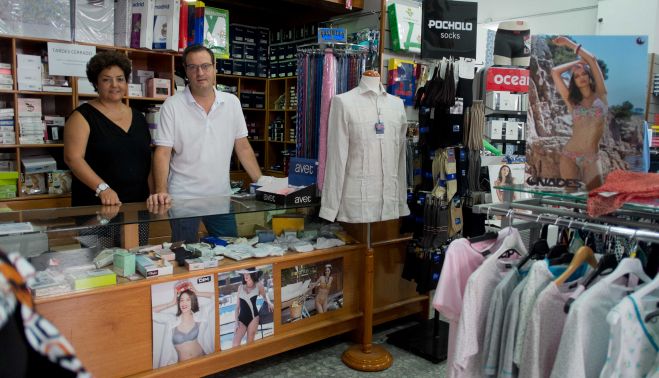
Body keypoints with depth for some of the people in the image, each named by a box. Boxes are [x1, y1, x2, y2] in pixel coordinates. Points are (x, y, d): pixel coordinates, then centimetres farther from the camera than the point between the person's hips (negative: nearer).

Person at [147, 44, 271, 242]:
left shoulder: (232, 102, 4)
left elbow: (243, 147, 7)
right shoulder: (172, 105, -5)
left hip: (221, 196, 3)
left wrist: (260, 180, 0)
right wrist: (161, 192, -21)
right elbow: (163, 153, -8)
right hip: (183, 198, -3)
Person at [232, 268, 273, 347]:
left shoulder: (258, 285, 2)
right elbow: (237, 306, 10)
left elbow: (265, 295, 22)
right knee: (235, 345, -11)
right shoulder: (241, 287, 8)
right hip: (241, 318, 2)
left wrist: (269, 303, 0)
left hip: (253, 317, -2)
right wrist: (236, 322, 2)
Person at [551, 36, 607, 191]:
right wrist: (578, 61, 16)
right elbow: (555, 72, 5)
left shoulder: (600, 95, 7)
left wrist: (569, 43, 9)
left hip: (592, 158, 0)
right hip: (569, 155, 0)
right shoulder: (572, 101, 8)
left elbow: (592, 59, 2)